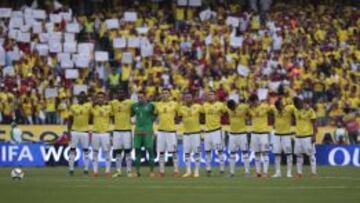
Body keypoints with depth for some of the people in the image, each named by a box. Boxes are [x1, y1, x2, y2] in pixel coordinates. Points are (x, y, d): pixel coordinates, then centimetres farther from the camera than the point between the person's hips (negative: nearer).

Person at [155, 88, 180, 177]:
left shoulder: (174, 104, -1)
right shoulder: (158, 105, 6)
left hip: (171, 130, -2)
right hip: (161, 130, 2)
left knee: (174, 151, -1)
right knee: (161, 151, 4)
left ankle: (176, 170, 6)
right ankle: (161, 171, 9)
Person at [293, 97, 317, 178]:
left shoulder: (309, 110, -9)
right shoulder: (296, 110, 10)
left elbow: (314, 124, -10)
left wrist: (314, 135, -15)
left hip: (308, 136, -7)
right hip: (298, 136, 7)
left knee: (311, 154, -3)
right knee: (298, 154, 6)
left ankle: (313, 172, -1)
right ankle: (299, 173, 11)